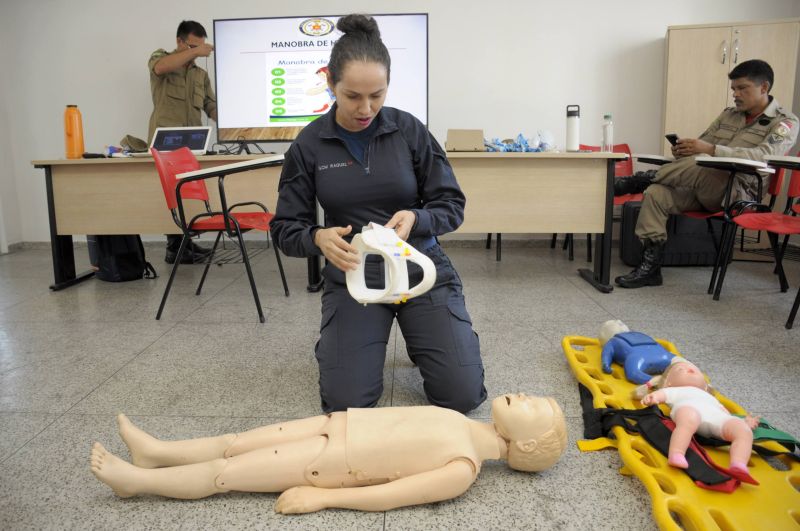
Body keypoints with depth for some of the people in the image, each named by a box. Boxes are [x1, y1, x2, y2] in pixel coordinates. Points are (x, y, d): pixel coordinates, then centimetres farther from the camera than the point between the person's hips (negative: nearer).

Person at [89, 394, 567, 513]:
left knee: (224, 473, 0)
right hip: (337, 425, 7)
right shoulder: (458, 423, 5)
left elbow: (385, 495, -20)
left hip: (328, 461, -7)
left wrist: (320, 497, -18)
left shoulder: (461, 471, -19)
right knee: (238, 442, 10)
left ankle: (136, 480, 16)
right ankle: (157, 452, 27)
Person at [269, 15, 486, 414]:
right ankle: (358, 343, 24)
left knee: (462, 394, -6)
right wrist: (318, 238, -25)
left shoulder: (409, 130, -7)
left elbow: (452, 205, -3)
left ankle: (418, 339, 25)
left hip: (421, 268, 0)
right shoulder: (309, 144, -4)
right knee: (345, 402, -9)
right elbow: (285, 228, -2)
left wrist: (416, 219, -25)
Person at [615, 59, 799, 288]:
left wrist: (711, 149, -28)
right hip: (703, 188, 6)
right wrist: (684, 149, -8)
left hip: (738, 194, -6)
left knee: (698, 165, -35)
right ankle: (650, 268, -20)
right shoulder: (729, 114, 20)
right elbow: (702, 145, 19)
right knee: (656, 193, -21)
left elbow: (764, 155, -18)